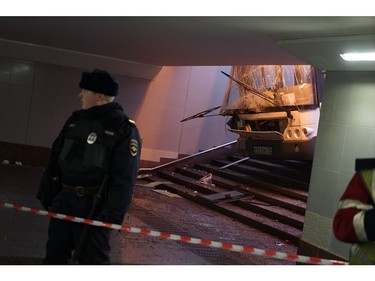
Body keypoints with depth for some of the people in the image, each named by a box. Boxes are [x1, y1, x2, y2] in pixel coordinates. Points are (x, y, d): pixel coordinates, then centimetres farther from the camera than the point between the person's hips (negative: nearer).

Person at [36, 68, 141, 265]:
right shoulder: (75, 120, 10)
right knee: (55, 253, 17)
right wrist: (45, 192, 13)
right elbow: (55, 158, 16)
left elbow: (125, 177, -17)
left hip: (94, 208, -7)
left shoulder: (124, 129, -12)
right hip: (63, 202, 7)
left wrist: (113, 215, -21)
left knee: (93, 260, 0)